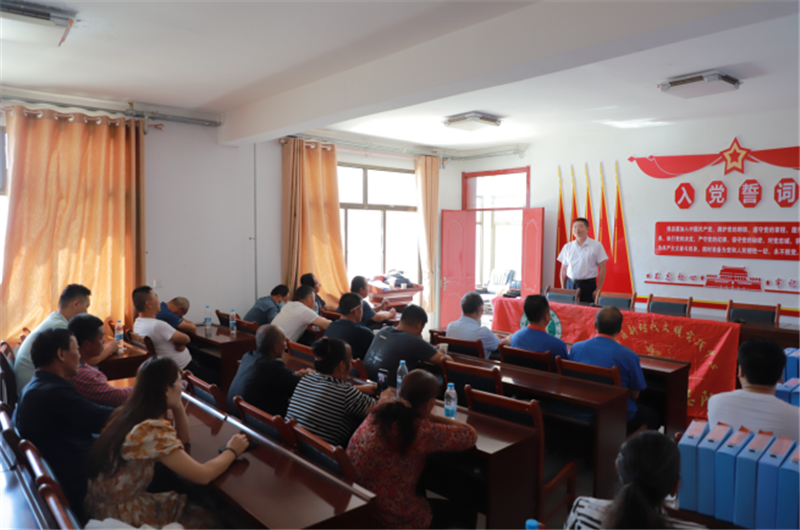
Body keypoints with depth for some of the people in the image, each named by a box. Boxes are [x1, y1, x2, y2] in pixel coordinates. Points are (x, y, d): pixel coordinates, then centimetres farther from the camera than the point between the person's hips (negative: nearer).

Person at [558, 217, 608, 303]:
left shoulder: (596, 246, 0)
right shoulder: (567, 247, 9)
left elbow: (602, 269, -1)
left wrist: (598, 289, -7)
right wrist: (563, 289, 5)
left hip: (588, 286, -3)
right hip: (570, 284, 3)